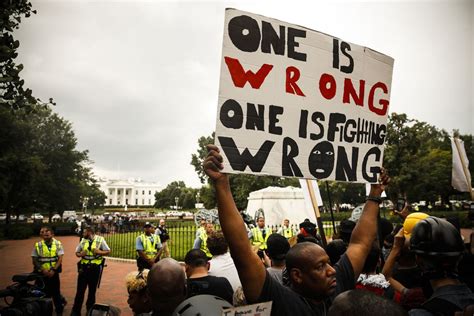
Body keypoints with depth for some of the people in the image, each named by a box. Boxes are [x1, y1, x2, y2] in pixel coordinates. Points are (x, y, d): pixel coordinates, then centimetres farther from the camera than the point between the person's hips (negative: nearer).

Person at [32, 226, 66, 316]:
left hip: (53, 272, -1)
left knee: (56, 292, 5)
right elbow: (35, 260, -1)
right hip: (41, 273, 1)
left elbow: (60, 259, -6)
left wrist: (53, 270, -18)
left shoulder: (58, 244, -2)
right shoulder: (37, 245, 0)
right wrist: (42, 270, -14)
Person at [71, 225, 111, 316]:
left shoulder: (100, 239, -7)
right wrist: (80, 254, -11)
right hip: (84, 268, 2)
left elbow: (108, 251, -3)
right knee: (80, 290, 3)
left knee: (92, 290, 12)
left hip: (95, 268, -2)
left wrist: (99, 252, -21)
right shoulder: (83, 240, 2)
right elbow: (77, 252, 11)